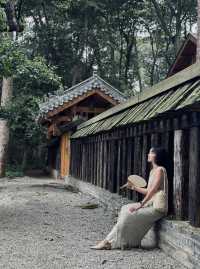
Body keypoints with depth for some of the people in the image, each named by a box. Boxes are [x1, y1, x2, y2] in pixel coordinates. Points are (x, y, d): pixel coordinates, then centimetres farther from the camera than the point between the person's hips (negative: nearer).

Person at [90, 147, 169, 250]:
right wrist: (134, 187, 15)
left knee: (129, 215, -18)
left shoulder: (160, 170, -10)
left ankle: (110, 242, -10)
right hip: (150, 204, 9)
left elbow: (153, 190, -17)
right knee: (125, 210, -1)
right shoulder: (153, 171, 18)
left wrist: (140, 204, -17)